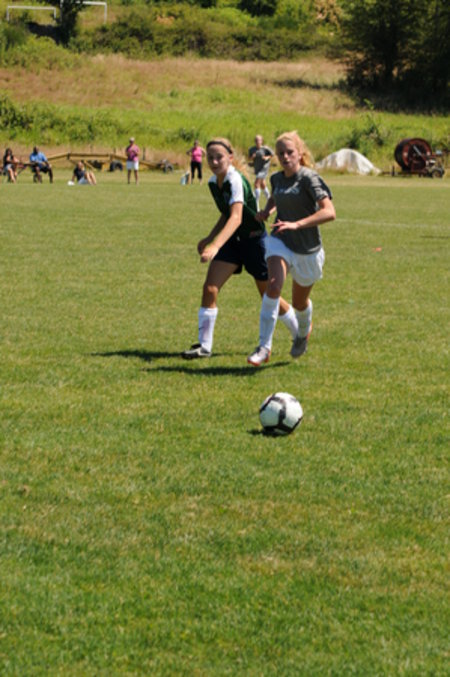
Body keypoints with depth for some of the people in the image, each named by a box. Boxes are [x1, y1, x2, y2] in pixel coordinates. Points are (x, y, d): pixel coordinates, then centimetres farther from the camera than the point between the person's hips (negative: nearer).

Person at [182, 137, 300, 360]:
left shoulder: (236, 180, -26)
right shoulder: (213, 183, 0)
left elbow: (236, 217, -39)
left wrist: (215, 246, -51)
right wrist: (209, 238, 6)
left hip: (254, 239, -7)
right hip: (233, 241, 7)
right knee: (209, 288, -11)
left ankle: (301, 335, 29)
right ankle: (204, 345, -6)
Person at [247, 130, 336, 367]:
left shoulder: (309, 178, -16)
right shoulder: (277, 178, 3)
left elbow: (329, 212, -29)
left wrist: (296, 224, -36)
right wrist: (267, 210, 8)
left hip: (307, 248, -3)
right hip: (280, 241, 3)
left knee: (299, 302, 15)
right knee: (273, 285, -25)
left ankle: (303, 332, 51)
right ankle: (264, 347, -25)